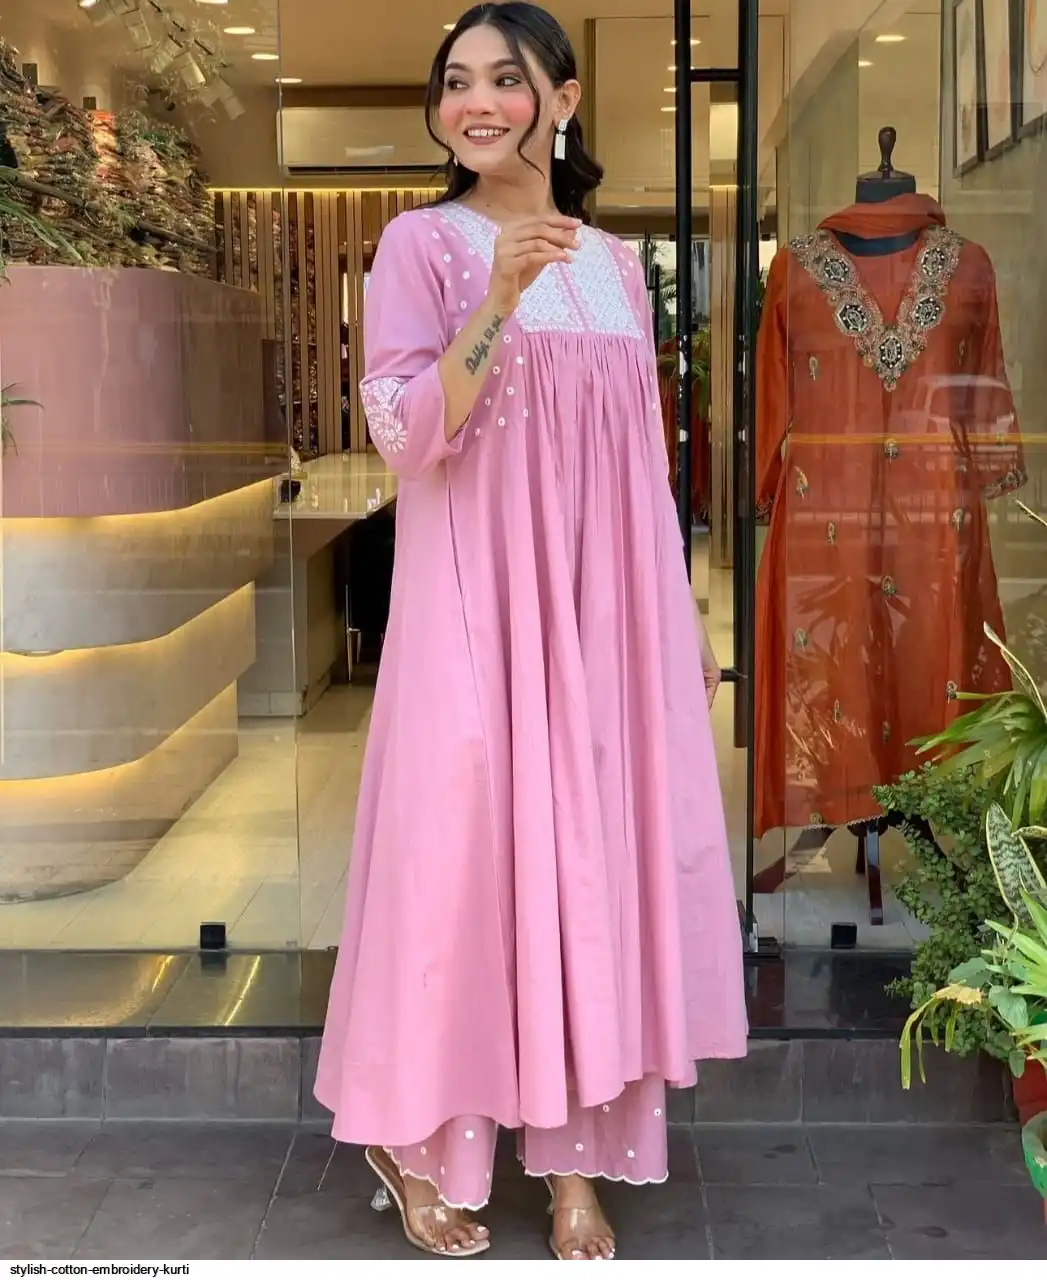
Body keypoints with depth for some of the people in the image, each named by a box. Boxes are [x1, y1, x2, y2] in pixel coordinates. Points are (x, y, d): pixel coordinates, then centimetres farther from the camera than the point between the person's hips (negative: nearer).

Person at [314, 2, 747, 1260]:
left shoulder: (616, 265, 13)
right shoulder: (422, 244, -1)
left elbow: (643, 463, 15)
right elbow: (407, 435, -12)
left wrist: (683, 620, 14)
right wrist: (500, 298, -22)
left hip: (607, 613, 5)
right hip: (478, 607, -4)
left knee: (598, 861, 5)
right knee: (464, 851, -1)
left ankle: (575, 1158, 16)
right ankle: (416, 1144, 19)